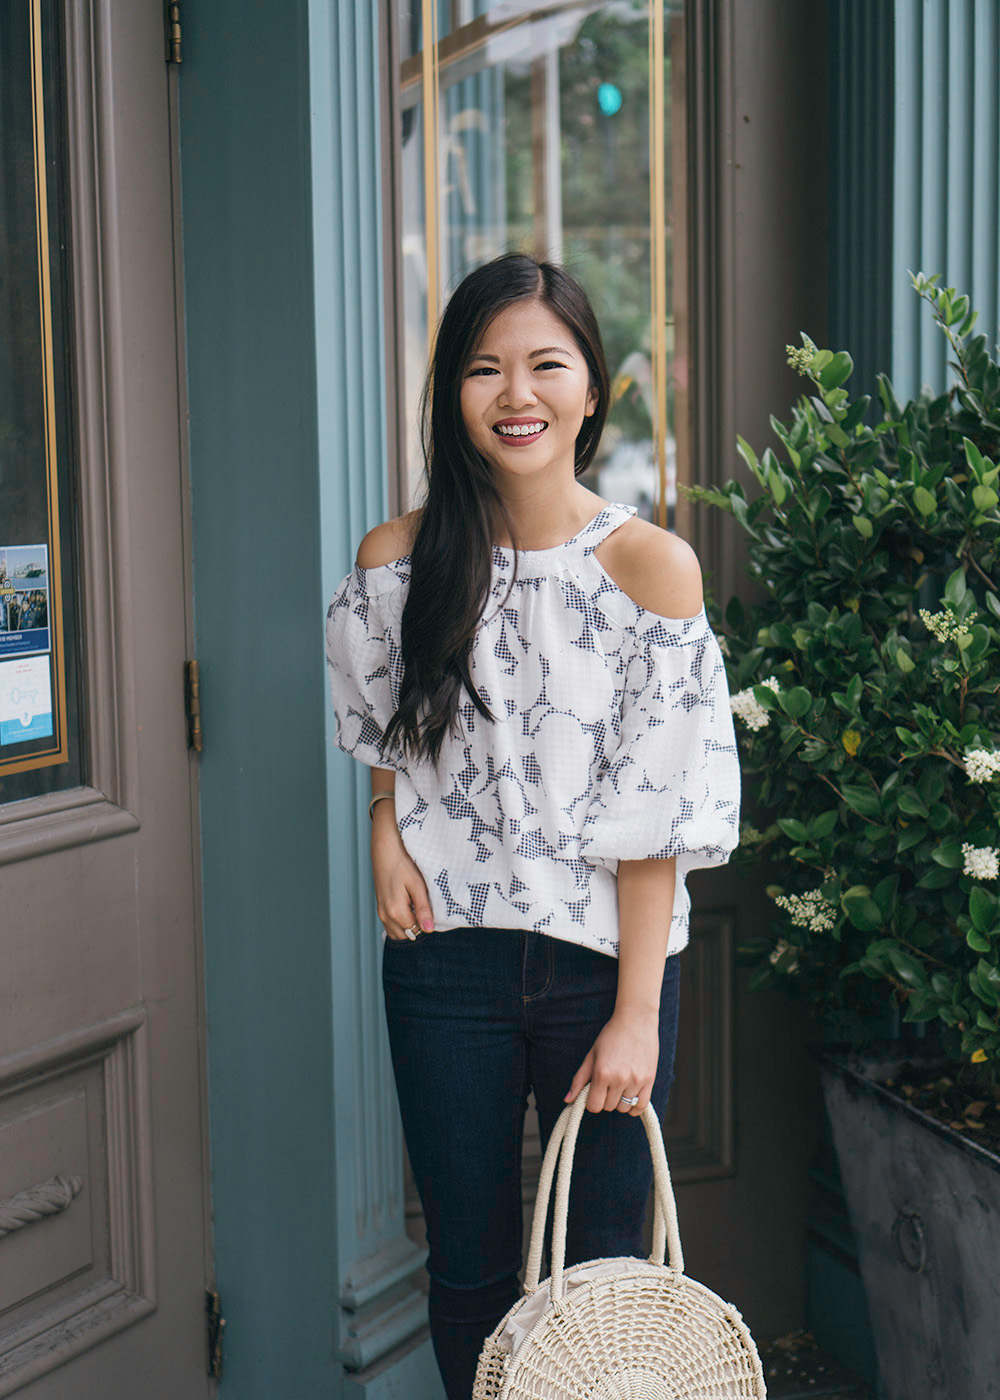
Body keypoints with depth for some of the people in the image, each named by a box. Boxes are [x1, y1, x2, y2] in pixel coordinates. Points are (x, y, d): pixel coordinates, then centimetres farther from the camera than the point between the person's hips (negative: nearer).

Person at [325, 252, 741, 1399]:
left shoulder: (653, 567, -11)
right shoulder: (396, 561, -3)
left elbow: (658, 818, -12)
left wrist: (635, 1015, -14)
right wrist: (387, 830, -1)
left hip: (605, 957, -2)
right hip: (446, 955, 2)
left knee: (599, 1267, 9)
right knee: (468, 1264, 13)